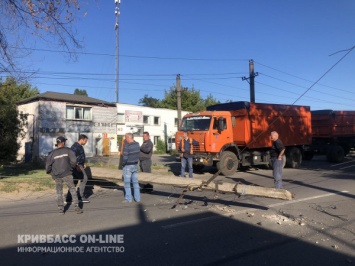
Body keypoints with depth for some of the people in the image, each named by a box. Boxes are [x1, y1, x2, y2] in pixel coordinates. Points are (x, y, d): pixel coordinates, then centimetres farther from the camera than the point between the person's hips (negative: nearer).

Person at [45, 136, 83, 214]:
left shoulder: (52, 153, 2)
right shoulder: (67, 150, -3)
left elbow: (48, 164, 3)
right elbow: (73, 160, -9)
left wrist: (50, 172, 20)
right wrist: (72, 166, 11)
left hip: (57, 176, 2)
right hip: (67, 174, -2)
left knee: (59, 192, 13)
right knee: (72, 189, 5)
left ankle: (61, 208, 13)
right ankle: (76, 206, 0)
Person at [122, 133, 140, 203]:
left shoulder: (127, 146, -20)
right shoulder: (137, 144, 0)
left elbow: (125, 157, -19)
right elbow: (138, 154, 5)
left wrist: (123, 163, -5)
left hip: (128, 166, -6)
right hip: (135, 165, 6)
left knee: (127, 183, 6)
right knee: (135, 182, 14)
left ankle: (128, 199, 12)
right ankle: (137, 198, 18)